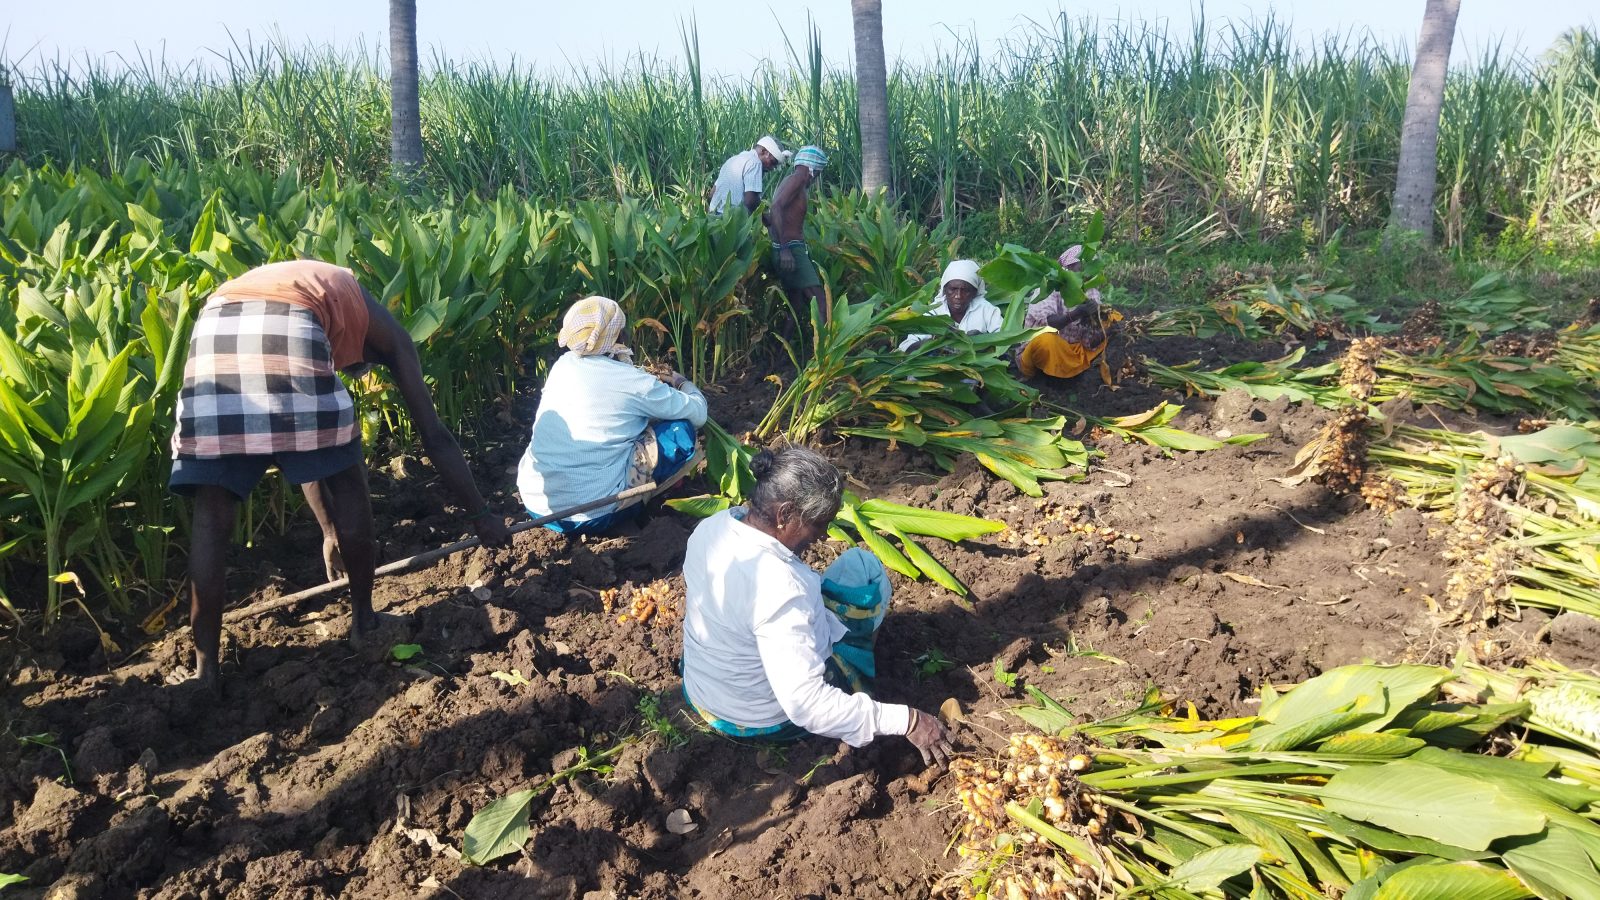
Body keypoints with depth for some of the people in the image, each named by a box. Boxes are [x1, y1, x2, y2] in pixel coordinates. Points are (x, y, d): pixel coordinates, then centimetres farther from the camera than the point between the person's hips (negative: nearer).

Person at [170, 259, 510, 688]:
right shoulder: (381, 328, 31)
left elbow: (303, 447, 44)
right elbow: (434, 435, 26)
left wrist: (331, 528, 51)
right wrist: (480, 514, 32)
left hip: (214, 331, 5)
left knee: (212, 515, 12)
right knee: (348, 484, 17)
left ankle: (205, 665, 15)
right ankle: (363, 620, 31)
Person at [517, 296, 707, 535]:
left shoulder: (563, 365, 3)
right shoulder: (633, 383, -13)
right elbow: (698, 413, 1)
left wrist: (654, 384, 26)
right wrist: (682, 382, 21)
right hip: (588, 516, -7)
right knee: (681, 430, 1)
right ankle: (631, 504, 10)